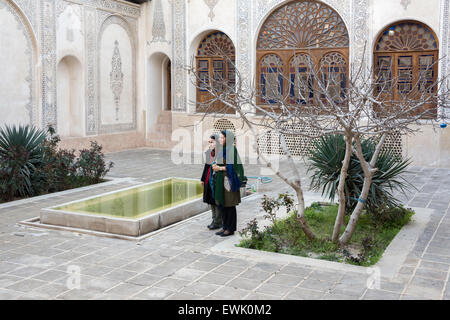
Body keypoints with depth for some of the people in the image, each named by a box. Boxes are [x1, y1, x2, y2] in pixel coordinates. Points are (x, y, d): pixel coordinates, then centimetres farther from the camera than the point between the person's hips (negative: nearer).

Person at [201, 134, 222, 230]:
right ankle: (214, 220, 25)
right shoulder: (209, 152, 9)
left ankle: (218, 222, 10)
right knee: (211, 201, 14)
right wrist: (203, 179, 18)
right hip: (209, 179, 8)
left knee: (217, 201, -1)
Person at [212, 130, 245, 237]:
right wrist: (215, 165, 1)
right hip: (221, 180, 8)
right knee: (222, 204, 11)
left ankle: (230, 228, 7)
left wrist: (220, 168, -16)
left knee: (229, 205, -2)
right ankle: (225, 227, 20)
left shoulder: (232, 149, -12)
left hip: (229, 180, -8)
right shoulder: (221, 149, 13)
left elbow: (234, 165, -17)